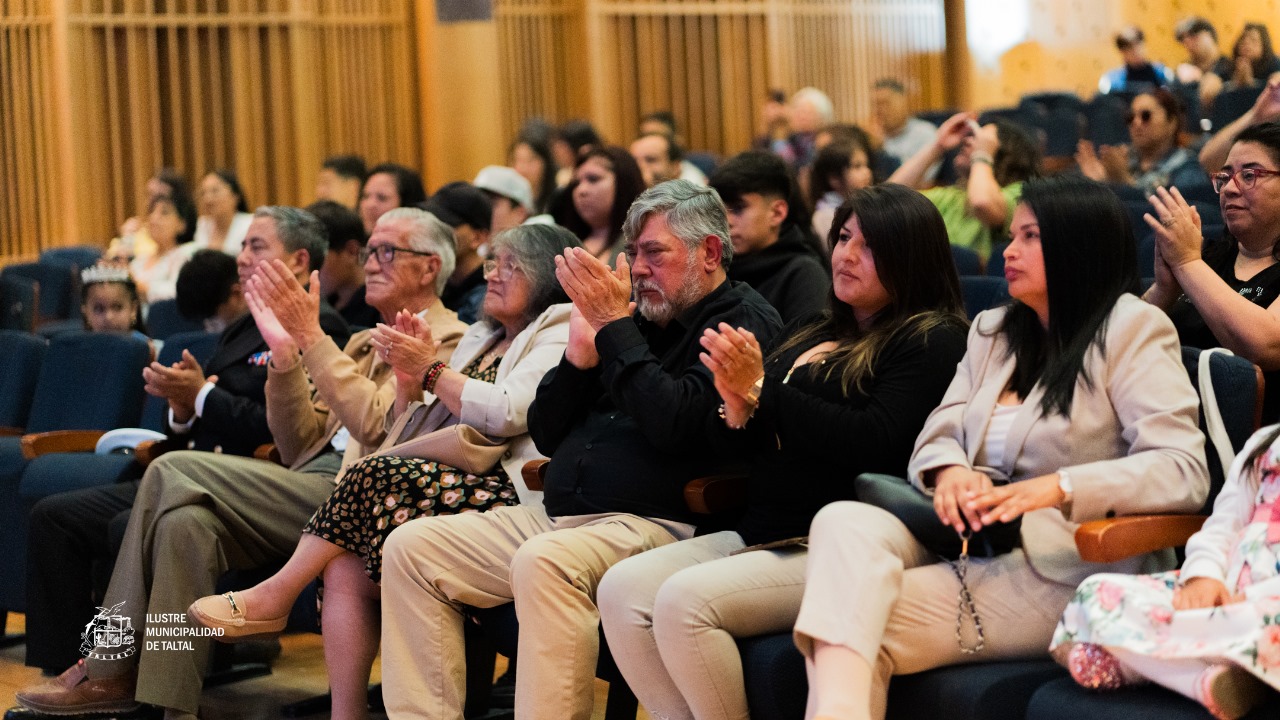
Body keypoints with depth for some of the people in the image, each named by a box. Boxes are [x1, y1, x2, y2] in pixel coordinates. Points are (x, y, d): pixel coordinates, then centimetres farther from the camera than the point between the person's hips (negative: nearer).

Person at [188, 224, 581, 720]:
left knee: (376, 477, -28)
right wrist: (407, 375, 4)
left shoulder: (558, 335, 4)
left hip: (505, 494, -8)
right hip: (451, 481, 8)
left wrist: (431, 371, -7)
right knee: (345, 567, -18)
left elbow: (508, 413, -14)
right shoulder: (481, 338, 29)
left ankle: (276, 594, -13)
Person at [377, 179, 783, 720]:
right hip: (556, 514, 9)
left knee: (544, 561, -38)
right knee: (411, 546, -3)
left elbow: (674, 424, -19)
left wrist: (615, 325, -12)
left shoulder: (744, 321, -1)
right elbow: (547, 436, 19)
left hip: (653, 525, -9)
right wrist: (581, 351, 3)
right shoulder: (639, 322, 21)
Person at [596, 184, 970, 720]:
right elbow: (742, 450, 20)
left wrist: (761, 391, -14)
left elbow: (874, 444, -18)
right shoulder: (807, 334, 21)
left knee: (685, 599, -27)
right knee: (622, 589, -11)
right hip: (759, 534, 8)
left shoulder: (934, 340, -3)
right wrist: (736, 406, -4)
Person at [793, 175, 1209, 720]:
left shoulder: (1132, 329, 1)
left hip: (1060, 566, -6)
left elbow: (1185, 471, -10)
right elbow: (937, 436, 18)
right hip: (966, 539, 6)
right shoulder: (992, 331, 23)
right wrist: (949, 470, -9)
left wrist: (1056, 488, -24)